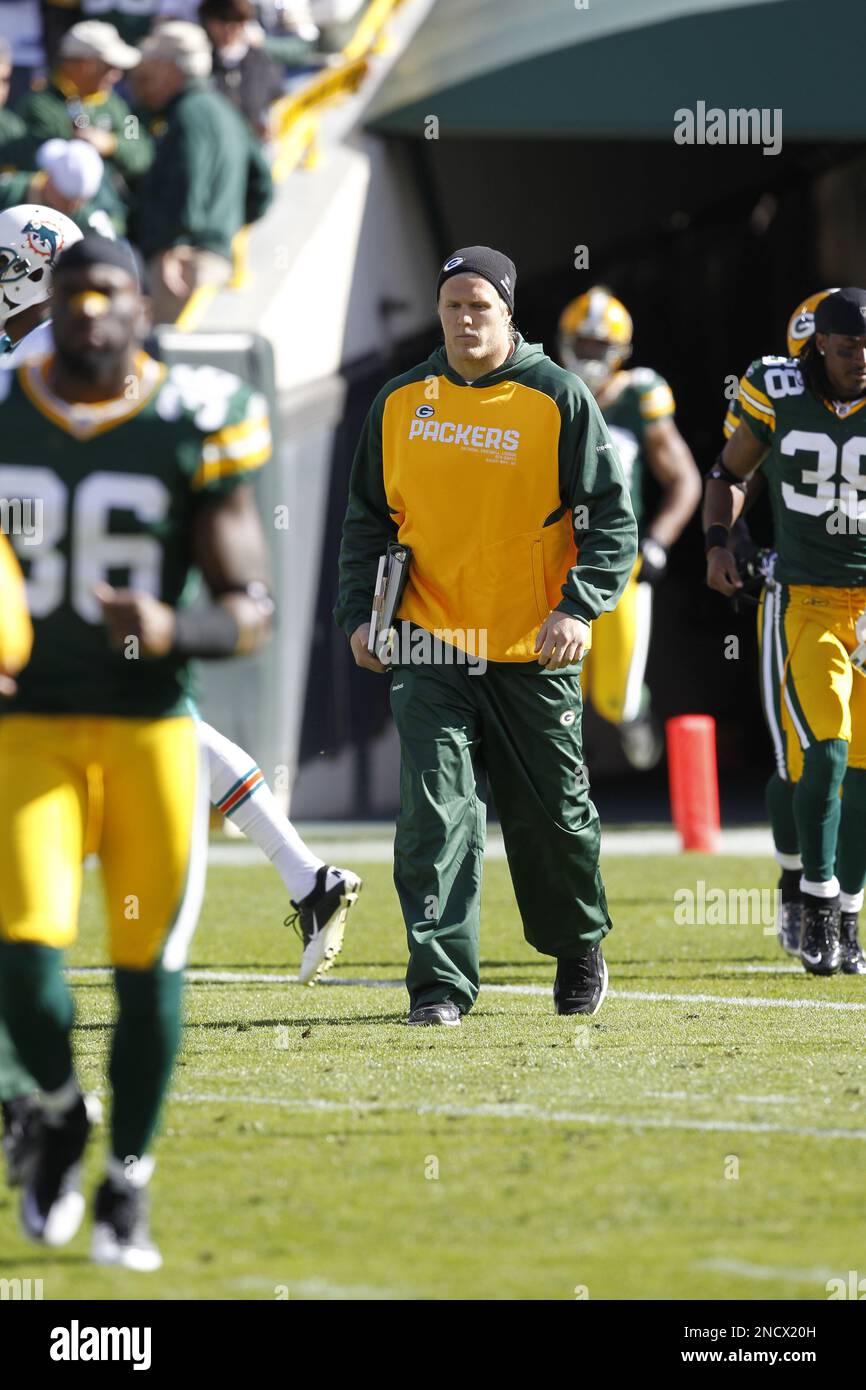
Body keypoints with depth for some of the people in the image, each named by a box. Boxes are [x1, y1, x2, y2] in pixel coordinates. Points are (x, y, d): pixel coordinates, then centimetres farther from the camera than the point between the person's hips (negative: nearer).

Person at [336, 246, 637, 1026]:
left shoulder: (559, 400, -4)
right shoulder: (400, 403, 6)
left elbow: (611, 520, -4)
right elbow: (368, 520, 16)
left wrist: (578, 608, -16)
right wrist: (360, 612, 5)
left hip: (533, 649, -1)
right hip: (431, 642, 2)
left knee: (554, 815, 10)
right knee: (436, 813, -11)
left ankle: (580, 947, 35)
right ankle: (440, 981, -9)